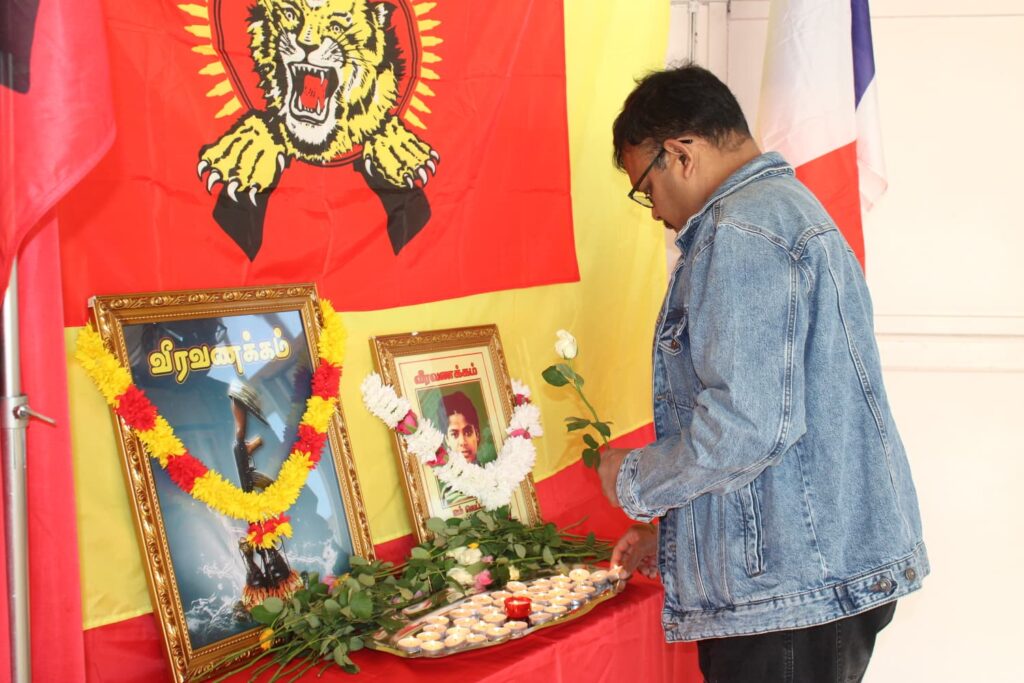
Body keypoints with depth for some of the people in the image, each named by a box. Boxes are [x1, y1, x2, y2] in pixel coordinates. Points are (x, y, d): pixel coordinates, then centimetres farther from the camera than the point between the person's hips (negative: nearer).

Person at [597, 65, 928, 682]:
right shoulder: (796, 210, 19)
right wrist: (670, 536, 23)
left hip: (791, 588, -10)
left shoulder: (741, 234, -15)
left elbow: (746, 425, -24)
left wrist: (635, 484, -7)